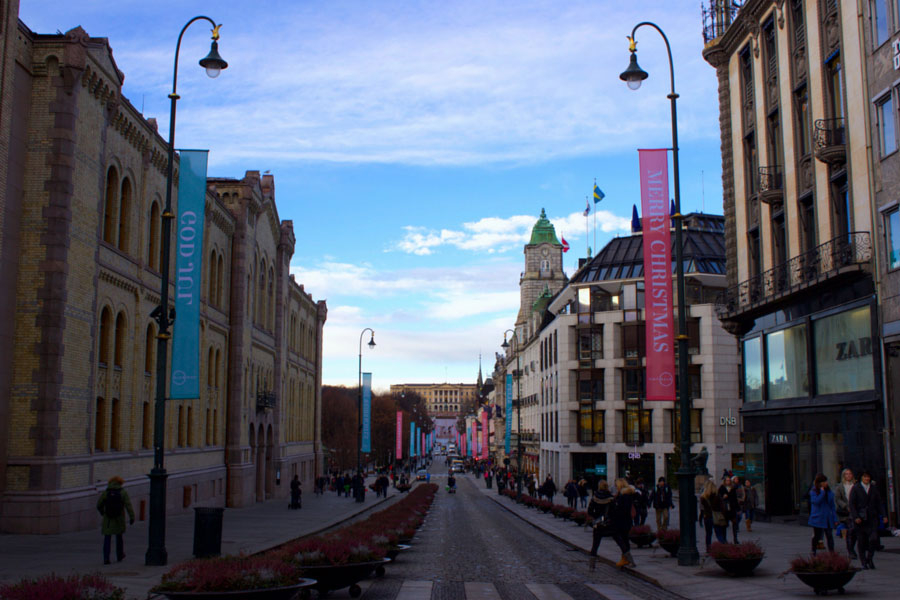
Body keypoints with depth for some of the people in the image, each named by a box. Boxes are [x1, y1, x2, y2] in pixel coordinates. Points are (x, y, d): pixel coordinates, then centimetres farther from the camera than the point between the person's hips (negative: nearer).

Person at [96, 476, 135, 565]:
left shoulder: (105, 492, -2)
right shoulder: (123, 492, -4)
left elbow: (99, 505, 3)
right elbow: (128, 506, -11)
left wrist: (102, 512, 24)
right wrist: (132, 517, -10)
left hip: (108, 520, 0)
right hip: (119, 520, 0)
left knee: (107, 539, 3)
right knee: (119, 537, 17)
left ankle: (106, 559, -7)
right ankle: (119, 556, 29)